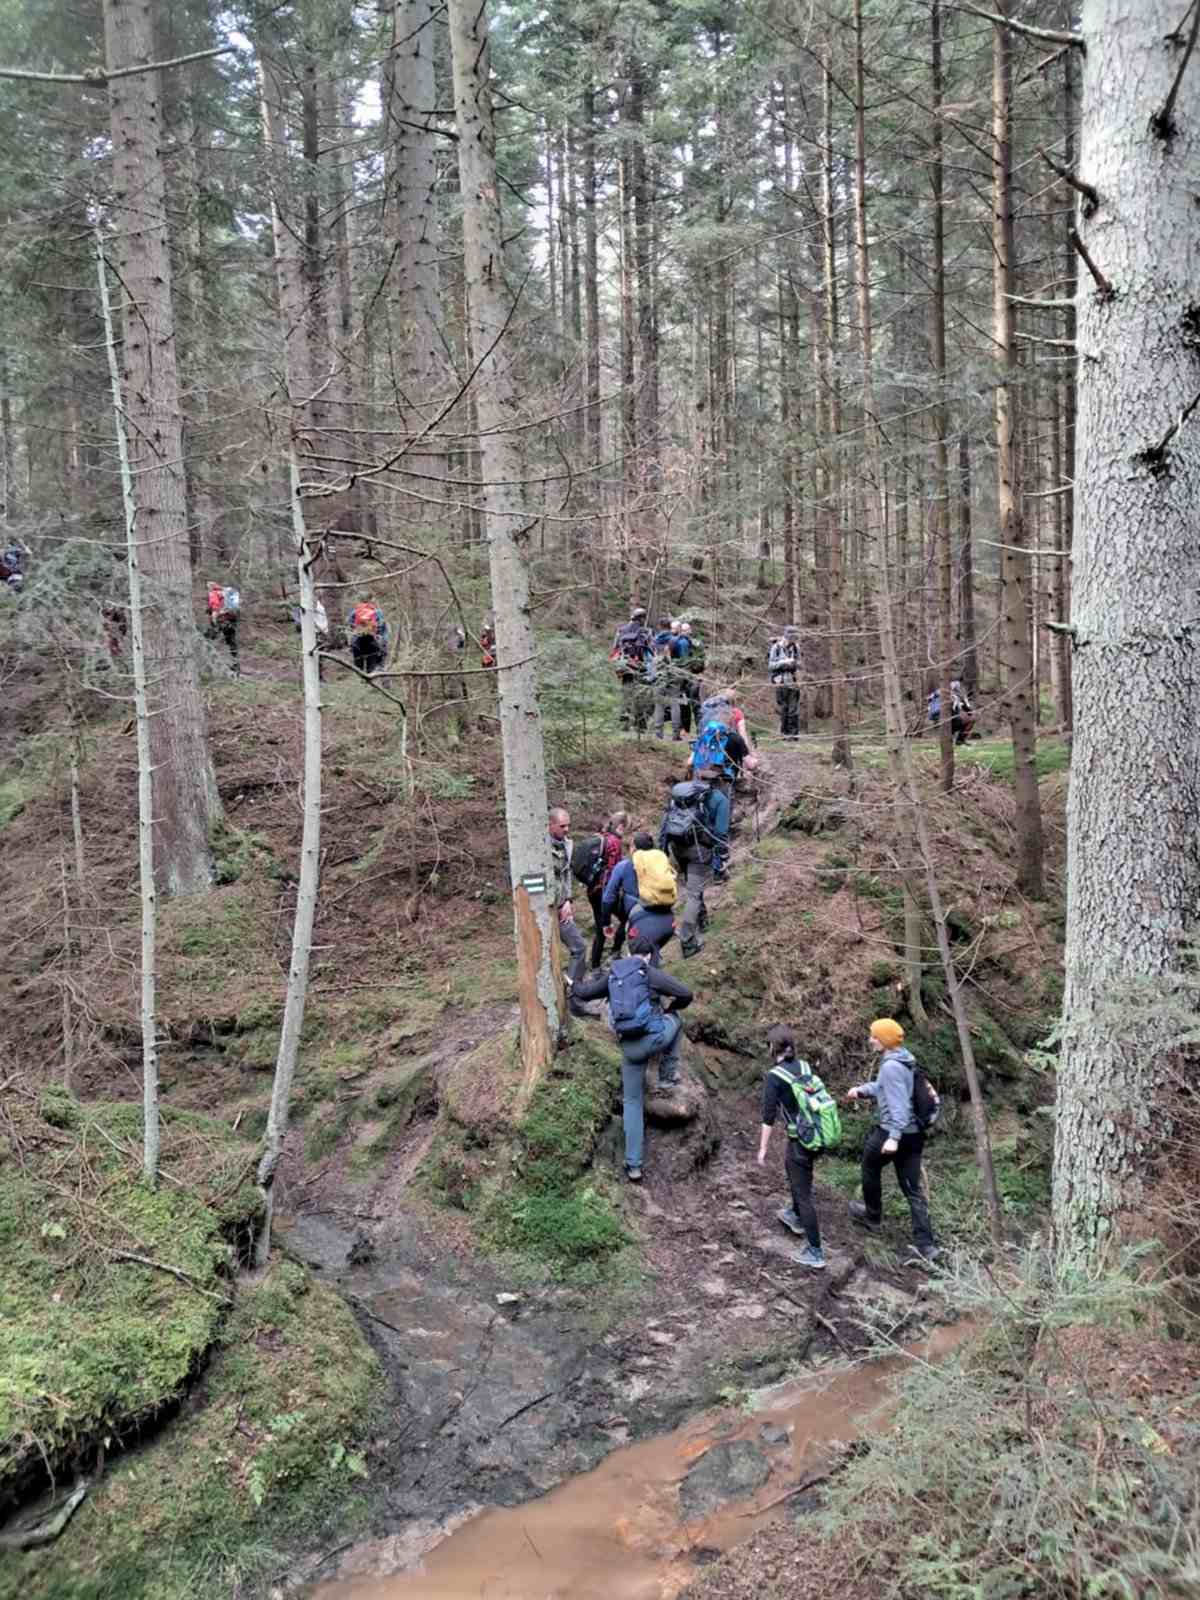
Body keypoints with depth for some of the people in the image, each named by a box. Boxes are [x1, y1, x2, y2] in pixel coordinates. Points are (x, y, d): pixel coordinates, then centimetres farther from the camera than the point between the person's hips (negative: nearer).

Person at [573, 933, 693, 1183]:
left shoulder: (612, 975, 11)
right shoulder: (651, 973, -4)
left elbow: (583, 993, 22)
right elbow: (686, 994, -9)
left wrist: (594, 978, 44)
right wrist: (671, 1005, 13)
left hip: (630, 1047, 4)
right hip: (655, 1037, -4)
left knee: (632, 1102, 15)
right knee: (674, 1020, 31)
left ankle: (633, 1165, 12)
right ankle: (667, 1076, 25)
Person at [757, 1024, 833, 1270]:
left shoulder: (774, 1076, -16)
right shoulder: (805, 1067, 2)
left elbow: (768, 1116, -15)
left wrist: (762, 1148, -7)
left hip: (801, 1141, -7)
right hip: (820, 1137, 7)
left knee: (803, 1194, 4)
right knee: (792, 1168, 32)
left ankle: (815, 1252, 10)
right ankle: (796, 1217, 52)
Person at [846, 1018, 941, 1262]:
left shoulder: (891, 1066, -20)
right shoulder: (903, 1062, 11)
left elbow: (898, 1103, -27)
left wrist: (893, 1137, -32)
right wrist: (862, 1090, 7)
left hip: (892, 1132, -8)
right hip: (914, 1133, 8)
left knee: (870, 1166, 20)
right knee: (912, 1190, 10)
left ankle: (872, 1215, 39)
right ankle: (926, 1244, 7)